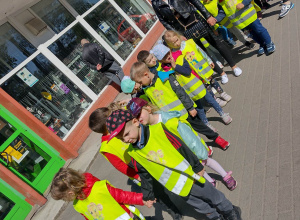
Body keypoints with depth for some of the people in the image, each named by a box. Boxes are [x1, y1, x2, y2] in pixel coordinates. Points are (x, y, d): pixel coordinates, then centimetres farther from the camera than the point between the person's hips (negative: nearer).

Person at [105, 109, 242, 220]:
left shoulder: (158, 130, -22)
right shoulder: (133, 154, -10)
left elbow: (181, 148, -14)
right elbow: (145, 175, 4)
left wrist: (197, 167, -6)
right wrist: (148, 196, 12)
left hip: (191, 177, -2)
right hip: (177, 190, 2)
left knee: (214, 197, 20)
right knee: (201, 207, 21)